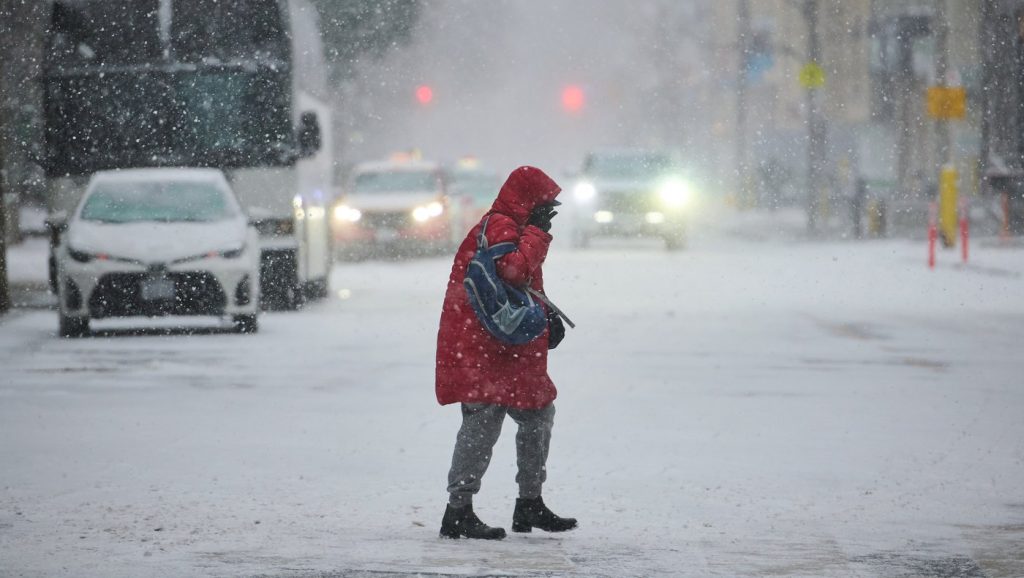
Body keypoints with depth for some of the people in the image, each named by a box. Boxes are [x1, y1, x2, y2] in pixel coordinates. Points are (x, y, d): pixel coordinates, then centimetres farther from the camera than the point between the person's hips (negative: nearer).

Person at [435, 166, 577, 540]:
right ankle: (458, 511, -12)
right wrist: (536, 233, -17)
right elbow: (515, 269, -29)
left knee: (538, 416, 17)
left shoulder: (508, 228, 22)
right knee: (482, 423, -13)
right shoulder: (499, 227, -12)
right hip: (481, 350, -11)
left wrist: (547, 317, 13)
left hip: (509, 352, 11)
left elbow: (526, 285, 28)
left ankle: (530, 503, 27)